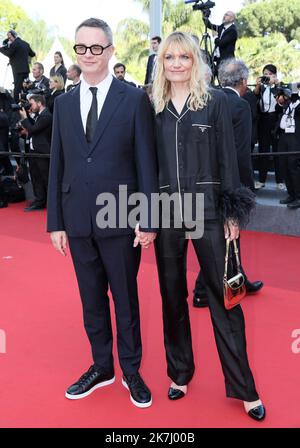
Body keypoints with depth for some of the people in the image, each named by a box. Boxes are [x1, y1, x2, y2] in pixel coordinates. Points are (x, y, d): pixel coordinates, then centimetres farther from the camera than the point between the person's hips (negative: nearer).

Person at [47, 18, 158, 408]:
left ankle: (131, 370, 28)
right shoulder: (64, 103, 9)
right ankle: (102, 366, 33)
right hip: (78, 219, 4)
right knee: (91, 298, 14)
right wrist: (56, 221, 5)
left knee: (126, 297, 9)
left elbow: (146, 163, -5)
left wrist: (148, 220, -9)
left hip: (120, 217, -4)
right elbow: (57, 166, 8)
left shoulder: (134, 99, -3)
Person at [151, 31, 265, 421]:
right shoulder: (153, 107, 7)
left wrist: (233, 212, -5)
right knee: (172, 294, 12)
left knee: (223, 296, 1)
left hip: (208, 209, -2)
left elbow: (228, 159, 0)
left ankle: (243, 387, 15)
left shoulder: (216, 101, 1)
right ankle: (180, 372, 31)